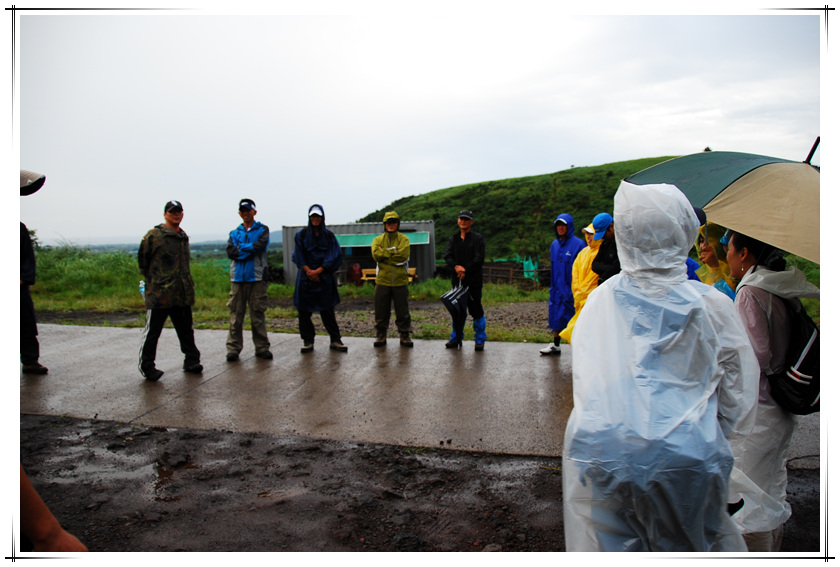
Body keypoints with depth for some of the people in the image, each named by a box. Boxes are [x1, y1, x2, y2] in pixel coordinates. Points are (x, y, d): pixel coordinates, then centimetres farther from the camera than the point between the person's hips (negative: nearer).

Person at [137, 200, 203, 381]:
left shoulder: (184, 237, 16)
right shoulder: (153, 235, -6)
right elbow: (142, 261, -1)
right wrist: (152, 280, 0)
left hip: (183, 293, 7)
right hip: (159, 293, -6)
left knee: (186, 329, 14)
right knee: (152, 331, 0)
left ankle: (191, 361, 23)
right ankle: (147, 367, 9)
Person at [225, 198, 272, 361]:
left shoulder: (262, 229, 9)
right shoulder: (235, 232, 15)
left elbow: (260, 245, -12)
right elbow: (230, 252, -2)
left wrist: (241, 248, -5)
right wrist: (251, 250, -9)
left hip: (257, 277, -2)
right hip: (238, 277, 2)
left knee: (258, 314, 2)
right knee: (236, 313, 1)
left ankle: (262, 347, 10)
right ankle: (234, 348, 6)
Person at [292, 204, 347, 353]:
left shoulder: (329, 235, 6)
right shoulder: (301, 234, 6)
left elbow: (334, 257, -1)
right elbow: (298, 256, 1)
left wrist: (318, 271, -10)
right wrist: (309, 271, -11)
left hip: (325, 278, -1)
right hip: (305, 278, 1)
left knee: (328, 310, 0)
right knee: (304, 311, 0)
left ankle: (335, 340, 7)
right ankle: (308, 341, 10)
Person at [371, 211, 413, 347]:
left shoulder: (403, 239, 4)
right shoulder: (378, 239, 9)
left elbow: (404, 254, -13)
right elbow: (376, 254, -10)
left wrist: (385, 253, -10)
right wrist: (394, 252, -12)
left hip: (400, 281, -1)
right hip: (383, 281, 1)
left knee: (402, 310, 4)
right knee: (381, 310, 6)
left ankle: (404, 335, 15)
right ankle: (381, 335, 17)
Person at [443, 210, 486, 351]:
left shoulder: (478, 238, 2)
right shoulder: (453, 239, 14)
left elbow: (479, 259, -8)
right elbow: (447, 256, 1)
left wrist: (465, 270, -16)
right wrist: (456, 267, -17)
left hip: (473, 281, -4)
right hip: (457, 280, 4)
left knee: (476, 310, -1)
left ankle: (480, 340, 10)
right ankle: (456, 338, 22)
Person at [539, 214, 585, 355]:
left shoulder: (578, 244, -7)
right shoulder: (554, 244, 12)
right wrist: (553, 287, 15)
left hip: (571, 288, -6)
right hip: (557, 287, 6)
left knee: (572, 316, -4)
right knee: (556, 315, 10)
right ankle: (555, 345, 21)